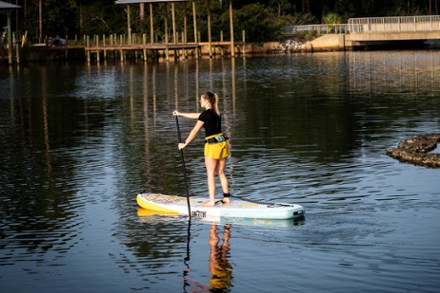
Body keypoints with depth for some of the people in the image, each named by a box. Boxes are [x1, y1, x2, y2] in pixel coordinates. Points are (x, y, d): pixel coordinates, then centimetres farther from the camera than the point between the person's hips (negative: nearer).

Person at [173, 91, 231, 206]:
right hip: (222, 142, 8)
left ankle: (212, 201, -3)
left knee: (211, 174, -2)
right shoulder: (216, 113, 13)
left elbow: (195, 131, -8)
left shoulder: (205, 114, -11)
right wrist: (181, 114, 33)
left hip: (212, 145, -8)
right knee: (221, 173, 14)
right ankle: (227, 197, 16)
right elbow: (196, 116, 26)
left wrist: (185, 144, 2)